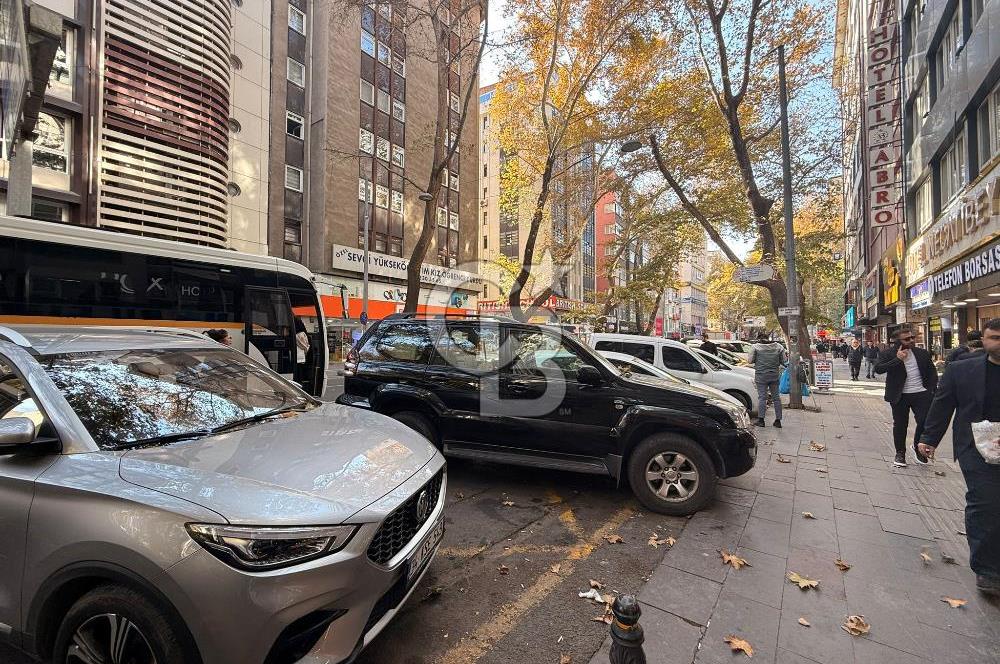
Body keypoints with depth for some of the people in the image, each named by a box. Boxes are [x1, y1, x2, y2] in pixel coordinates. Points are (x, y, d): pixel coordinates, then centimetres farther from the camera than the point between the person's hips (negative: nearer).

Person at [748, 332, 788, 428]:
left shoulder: (755, 347, -6)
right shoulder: (778, 347, 6)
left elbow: (750, 361, -7)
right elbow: (784, 361, 8)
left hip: (761, 376, -3)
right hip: (775, 376, 4)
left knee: (762, 397, 0)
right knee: (776, 397, 11)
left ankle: (761, 419, 1)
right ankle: (778, 420, 16)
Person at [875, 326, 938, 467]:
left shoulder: (922, 353, 6)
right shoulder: (887, 354, -6)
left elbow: (932, 372, 14)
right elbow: (878, 369, -21)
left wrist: (931, 390, 5)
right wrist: (897, 359, -25)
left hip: (921, 394, 3)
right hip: (900, 396, -3)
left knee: (925, 421, -3)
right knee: (900, 425, 7)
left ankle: (918, 447, 24)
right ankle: (900, 453, 22)